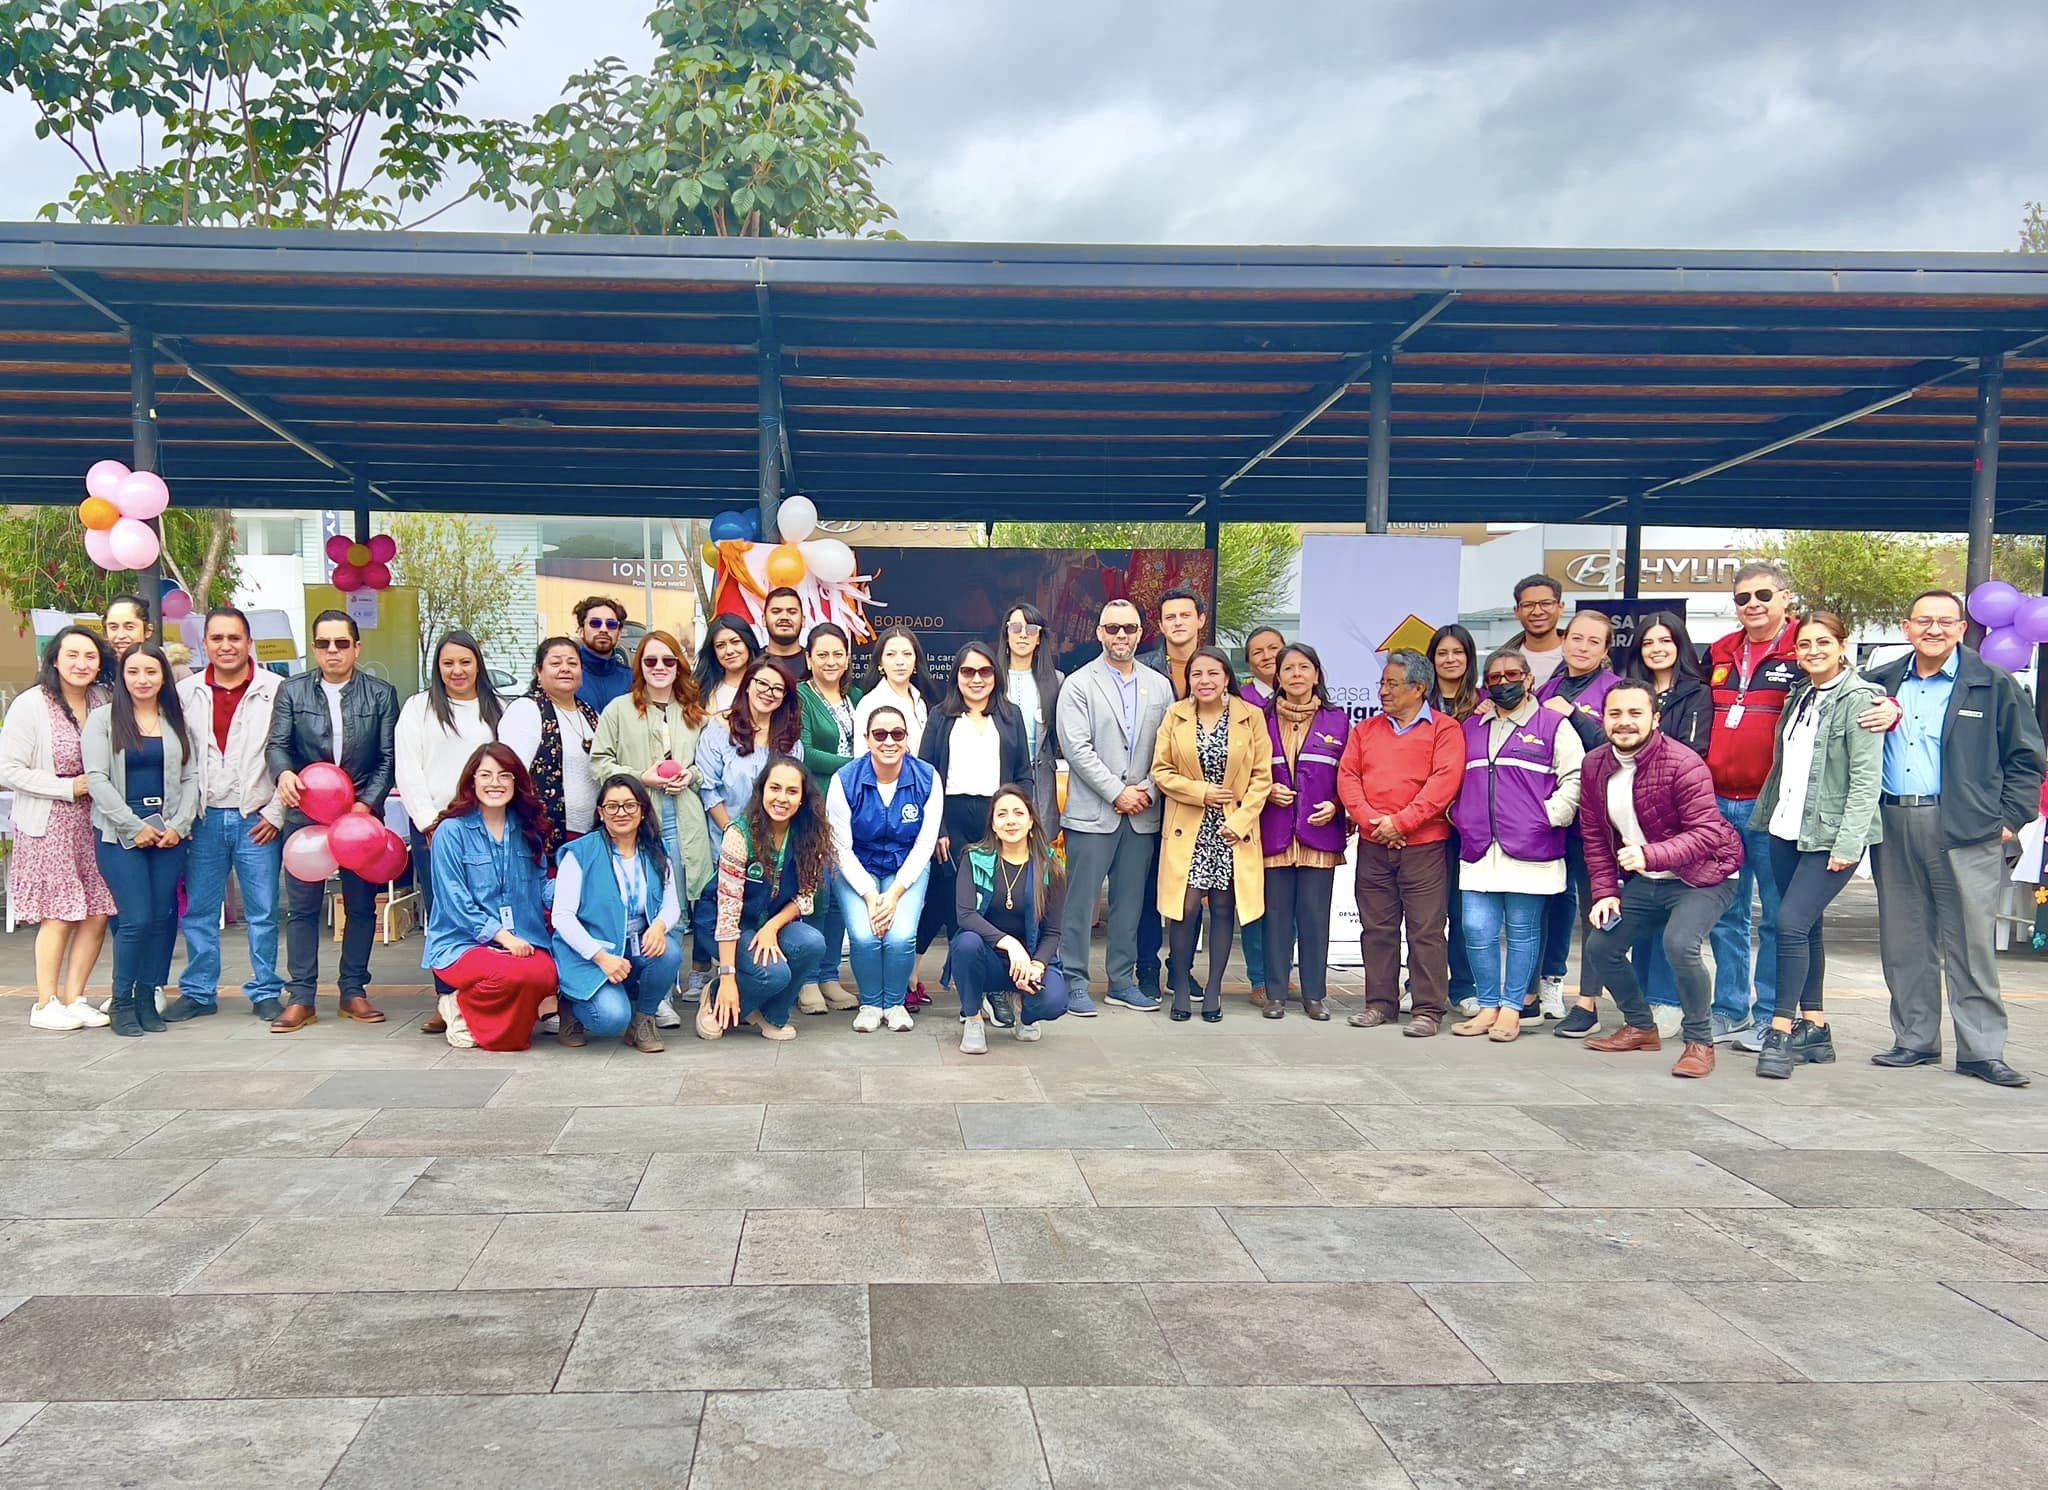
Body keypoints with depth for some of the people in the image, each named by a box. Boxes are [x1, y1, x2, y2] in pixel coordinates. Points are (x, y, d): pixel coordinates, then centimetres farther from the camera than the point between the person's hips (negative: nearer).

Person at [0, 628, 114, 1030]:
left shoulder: (102, 701, 5)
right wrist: (70, 787, -15)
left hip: (92, 823, 5)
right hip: (48, 825, -5)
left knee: (97, 915, 4)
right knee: (59, 915, -2)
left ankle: (73, 998, 17)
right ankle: (46, 1006, 11)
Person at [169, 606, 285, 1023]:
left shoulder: (276, 690, -2)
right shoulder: (185, 693, 7)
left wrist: (276, 813, -6)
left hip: (257, 819, -2)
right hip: (204, 819, 3)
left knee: (263, 911, 3)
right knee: (199, 910, 8)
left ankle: (265, 992, 13)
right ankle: (198, 992, 20)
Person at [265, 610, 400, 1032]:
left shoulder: (381, 694, 3)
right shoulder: (292, 691, 6)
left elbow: (387, 759, -1)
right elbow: (277, 744, 0)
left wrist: (367, 803, -14)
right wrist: (284, 772, -23)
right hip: (305, 812, 0)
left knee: (362, 906, 6)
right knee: (302, 907, 1)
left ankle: (353, 991, 16)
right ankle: (300, 997, 6)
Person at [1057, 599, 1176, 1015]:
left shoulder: (1160, 687, 12)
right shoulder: (1079, 684, 0)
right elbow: (1076, 747, -9)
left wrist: (1149, 791, -6)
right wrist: (1117, 792, -12)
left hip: (1143, 814, 4)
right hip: (1092, 813, -4)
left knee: (1130, 902, 9)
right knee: (1080, 902, -2)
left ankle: (1123, 981, 19)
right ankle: (1074, 983, 6)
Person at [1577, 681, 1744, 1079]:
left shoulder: (1684, 765, -24)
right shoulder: (1595, 766, -3)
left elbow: (1707, 833, -30)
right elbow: (1594, 836, 6)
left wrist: (1649, 855, -43)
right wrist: (1605, 892, -2)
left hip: (1701, 877, -7)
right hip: (1643, 882, 7)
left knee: (1680, 943, -30)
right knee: (1600, 946, 6)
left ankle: (1700, 1041, -11)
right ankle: (1641, 1027, 28)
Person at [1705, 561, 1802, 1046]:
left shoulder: (1804, 655, -3)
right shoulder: (1719, 654, 13)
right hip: (1719, 802, 6)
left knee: (1777, 917, 3)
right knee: (1726, 915, 12)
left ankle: (1772, 1015, 12)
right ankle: (1730, 1011, 21)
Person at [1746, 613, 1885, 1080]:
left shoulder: (1859, 699, -9)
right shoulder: (1799, 696, 14)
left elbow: (1866, 778, -14)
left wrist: (1849, 842, -19)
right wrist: (1766, 812, 9)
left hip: (1831, 834, -7)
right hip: (1788, 829, 7)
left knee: (1792, 922, -14)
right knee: (1805, 926, 11)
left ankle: (1781, 1031, -7)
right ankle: (1814, 1030, 19)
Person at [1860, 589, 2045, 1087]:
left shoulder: (1996, 686, 4)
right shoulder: (1881, 685, 13)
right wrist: (1876, 722, -3)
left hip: (1966, 831, -4)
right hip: (1894, 827, 4)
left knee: (1972, 943, -2)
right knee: (1903, 943, 9)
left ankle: (1981, 1051, 4)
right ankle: (1914, 1041, 19)